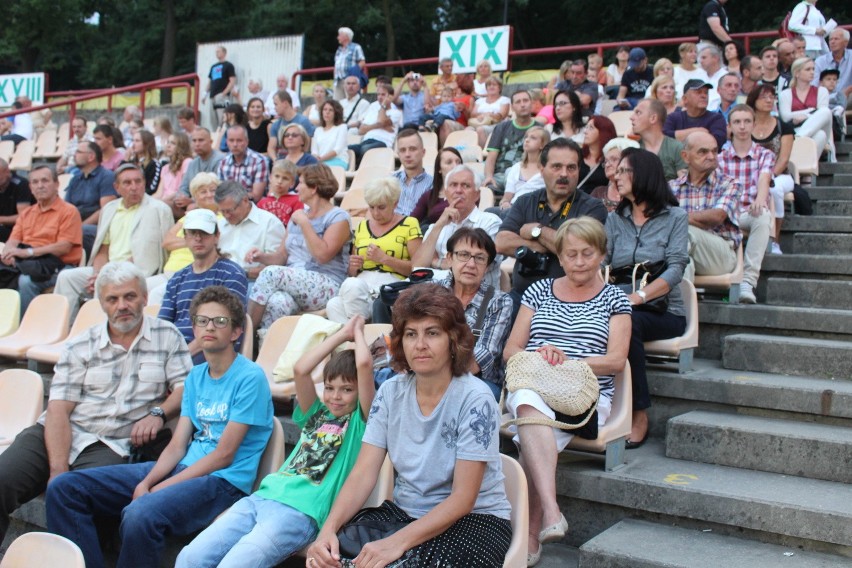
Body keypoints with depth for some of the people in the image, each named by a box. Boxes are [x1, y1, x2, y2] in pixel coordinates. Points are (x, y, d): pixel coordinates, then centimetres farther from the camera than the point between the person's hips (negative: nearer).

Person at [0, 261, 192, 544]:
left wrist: (158, 413, -16)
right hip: (55, 435, 2)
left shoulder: (167, 337, 9)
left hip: (110, 445, -2)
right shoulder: (80, 347, 9)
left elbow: (186, 387, 5)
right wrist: (58, 470, -13)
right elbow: (58, 409, 0)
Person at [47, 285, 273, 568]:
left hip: (224, 480, -8)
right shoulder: (195, 376, 17)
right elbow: (177, 445, 11)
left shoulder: (250, 377, -8)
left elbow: (224, 455, -12)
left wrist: (160, 488, -13)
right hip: (182, 468, 8)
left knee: (140, 515, -38)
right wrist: (146, 482, -9)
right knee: (64, 488, -4)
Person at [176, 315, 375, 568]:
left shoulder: (359, 421, 6)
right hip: (262, 497, 6)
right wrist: (342, 334, 11)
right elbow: (300, 370, 6)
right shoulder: (317, 414, 21)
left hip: (301, 512, -6)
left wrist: (357, 333, 12)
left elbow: (364, 365, -7)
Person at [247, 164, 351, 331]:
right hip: (292, 282, 5)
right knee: (278, 302, -33)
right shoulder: (297, 216, 22)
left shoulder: (338, 217, 1)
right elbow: (282, 255, 21)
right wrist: (262, 257, 1)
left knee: (271, 273, -28)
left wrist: (304, 223, -8)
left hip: (327, 288, -5)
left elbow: (323, 254, -15)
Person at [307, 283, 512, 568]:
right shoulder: (390, 392, -1)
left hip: (474, 518, -4)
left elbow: (462, 498, -18)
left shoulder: (475, 399, -16)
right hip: (404, 512, 4)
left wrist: (398, 542, -29)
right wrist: (329, 528, -23)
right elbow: (363, 474, -5)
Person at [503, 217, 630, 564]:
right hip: (530, 386, 1)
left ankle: (531, 536, -32)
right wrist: (538, 356, -9)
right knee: (529, 400, -39)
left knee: (531, 436, -35)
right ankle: (550, 512, -49)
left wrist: (566, 362, -13)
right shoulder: (539, 291, 20)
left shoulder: (613, 299, 14)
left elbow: (616, 361, 2)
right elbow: (510, 350, 14)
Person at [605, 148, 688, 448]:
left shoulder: (675, 217, 5)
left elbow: (675, 269, -8)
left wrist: (638, 297, -23)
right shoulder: (614, 219, 17)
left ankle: (639, 414, -24)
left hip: (663, 311, -3)